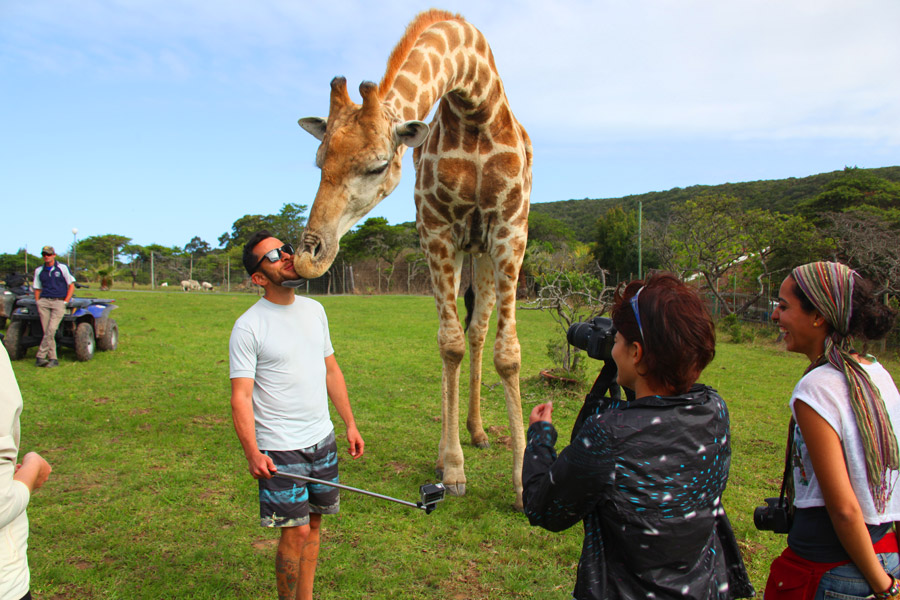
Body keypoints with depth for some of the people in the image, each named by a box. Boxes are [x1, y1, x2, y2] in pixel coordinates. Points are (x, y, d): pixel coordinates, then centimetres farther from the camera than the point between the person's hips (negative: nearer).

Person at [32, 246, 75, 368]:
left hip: (59, 302, -3)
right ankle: (53, 359, -2)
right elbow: (37, 289, 22)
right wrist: (38, 303, 7)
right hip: (43, 301, 3)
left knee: (51, 330, -16)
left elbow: (71, 286, 5)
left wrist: (65, 302, -3)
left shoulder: (63, 268, 6)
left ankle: (40, 357, -14)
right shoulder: (39, 271, 16)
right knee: (47, 332, -4)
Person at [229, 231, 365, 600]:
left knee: (313, 522, 15)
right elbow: (241, 396, -14)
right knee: (296, 532, -1)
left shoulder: (314, 310, 7)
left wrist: (350, 424, 12)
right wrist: (253, 454, -25)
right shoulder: (248, 327, -12)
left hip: (322, 439, 6)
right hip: (280, 448, -6)